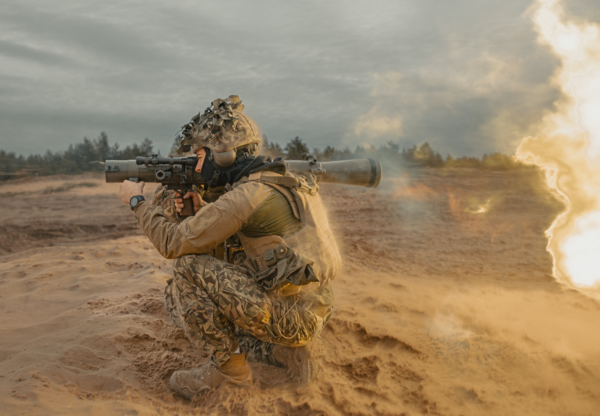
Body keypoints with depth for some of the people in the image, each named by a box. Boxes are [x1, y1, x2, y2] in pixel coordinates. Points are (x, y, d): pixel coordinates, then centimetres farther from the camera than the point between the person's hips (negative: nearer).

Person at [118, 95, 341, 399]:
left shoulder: (249, 193, -19)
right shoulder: (274, 180, 11)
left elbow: (173, 242, -13)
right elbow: (225, 249, 21)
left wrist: (137, 202, 2)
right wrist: (201, 210, 8)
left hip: (288, 316, -9)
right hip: (309, 312, 9)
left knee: (187, 270, -12)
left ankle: (228, 365, 2)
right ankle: (291, 352, 12)